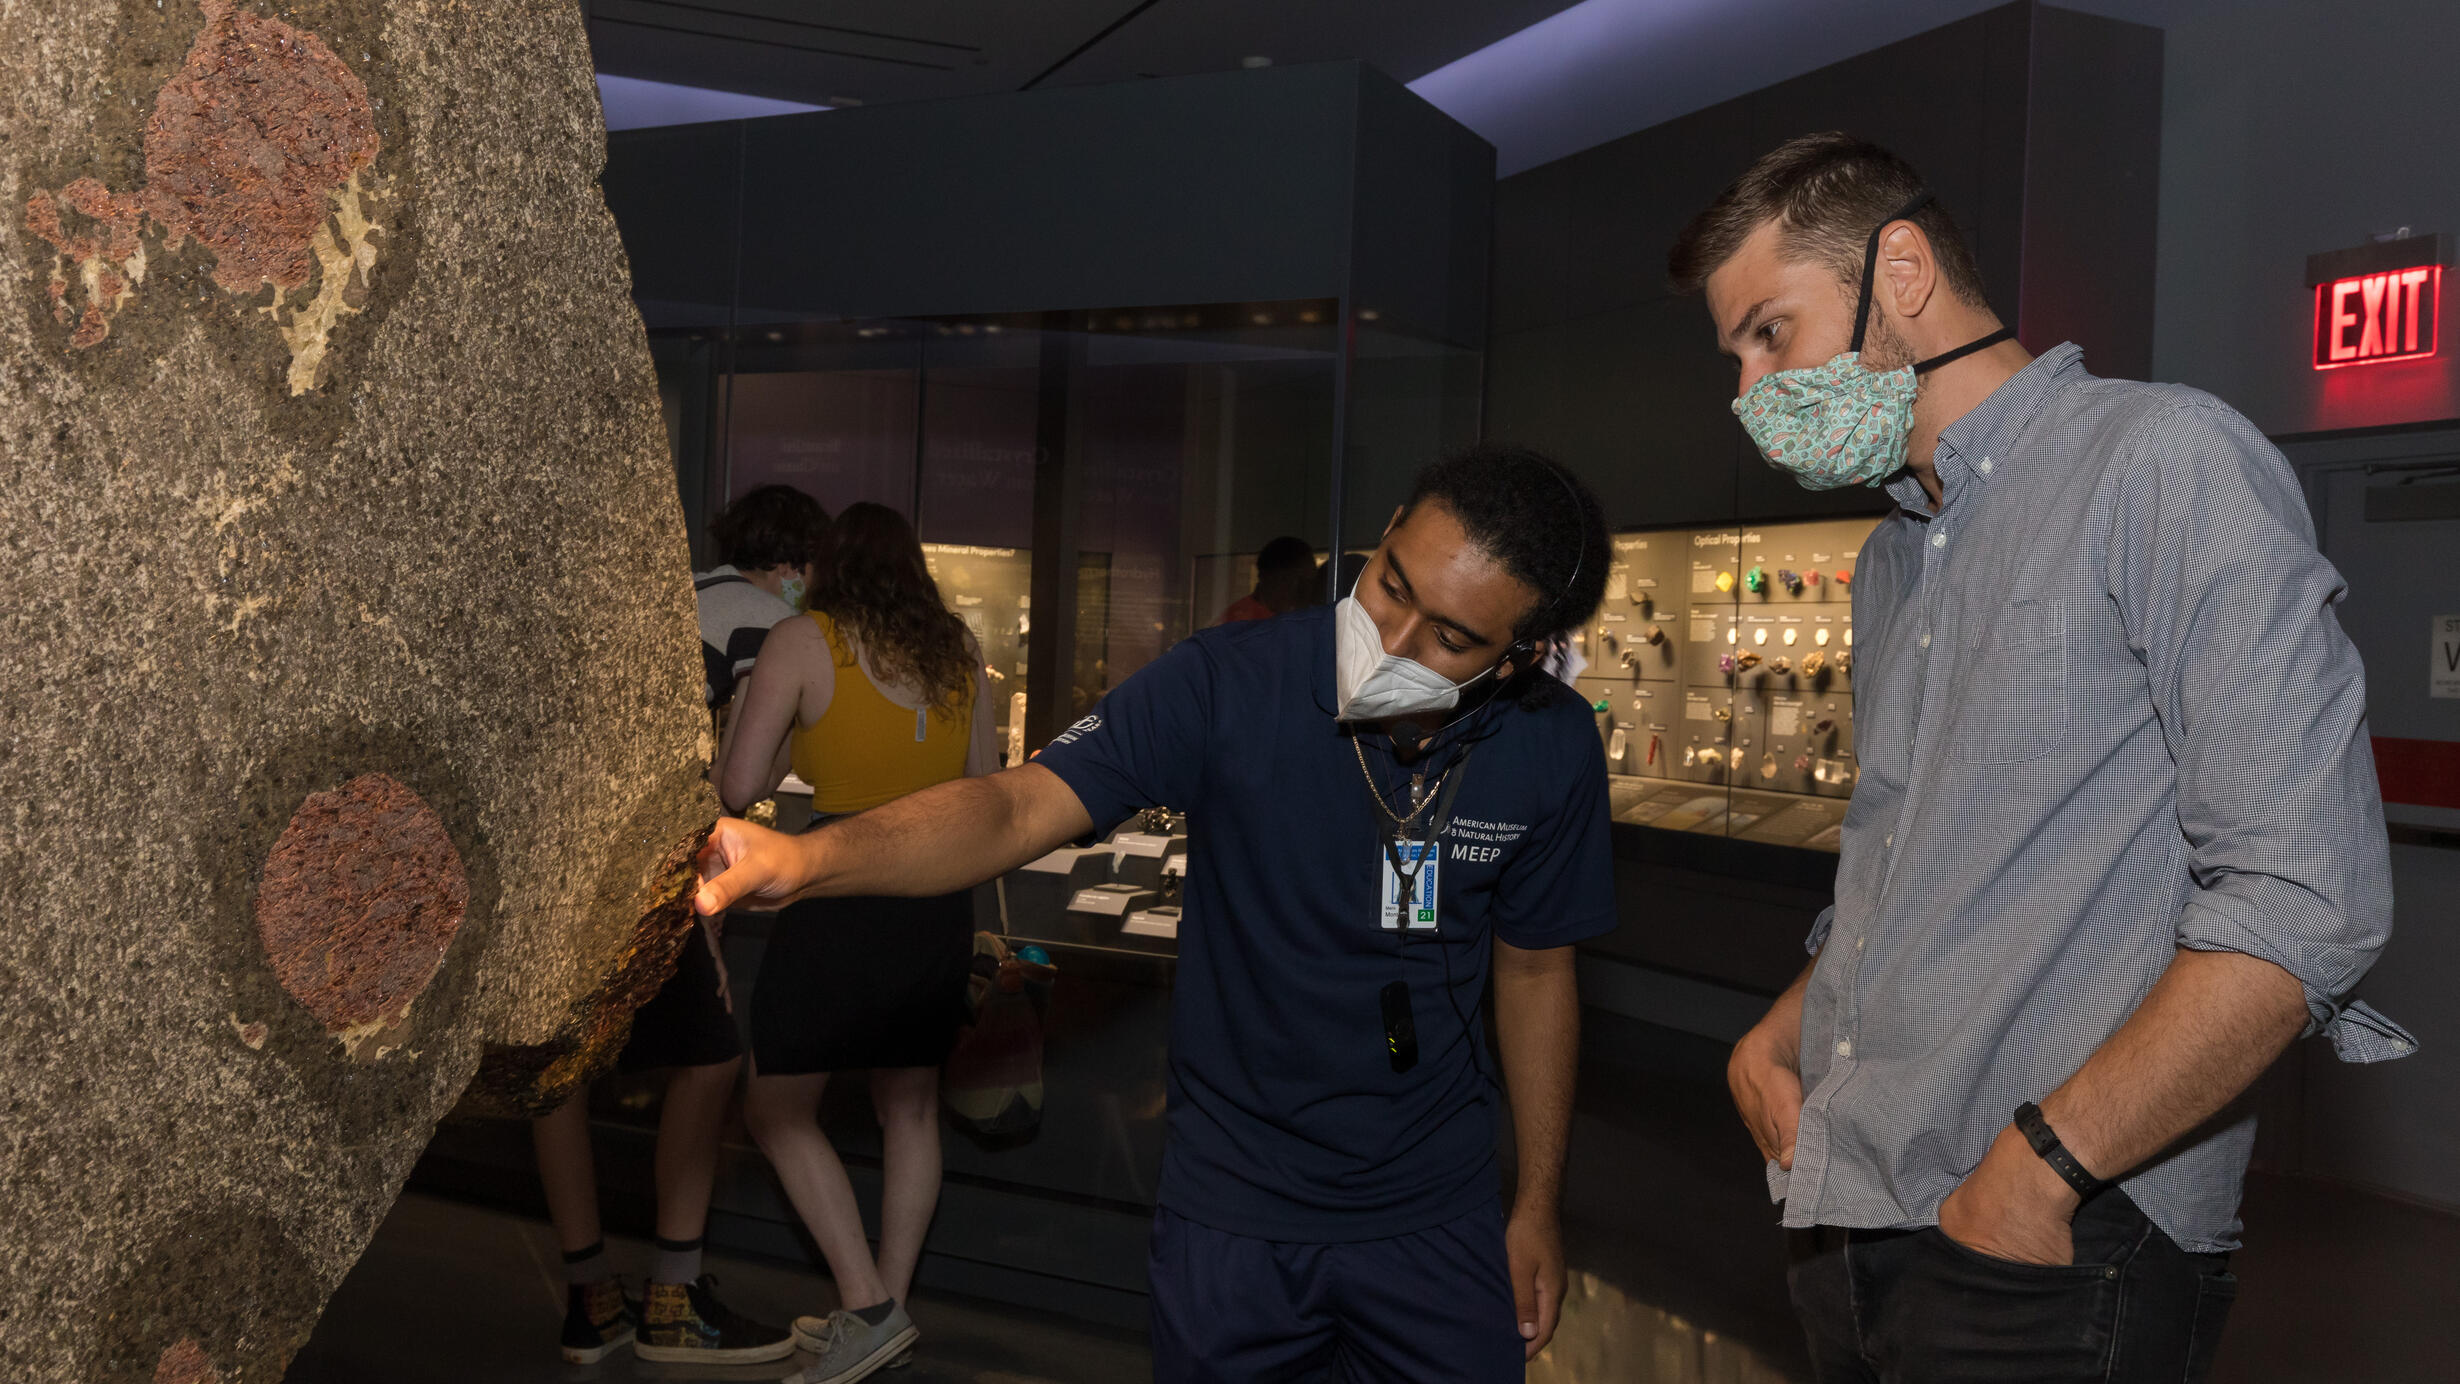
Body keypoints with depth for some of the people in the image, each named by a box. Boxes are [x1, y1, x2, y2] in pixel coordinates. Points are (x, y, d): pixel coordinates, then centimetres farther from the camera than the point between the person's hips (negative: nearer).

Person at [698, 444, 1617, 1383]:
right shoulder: (1226, 683, -19)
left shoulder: (1551, 748, -10)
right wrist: (809, 858, -44)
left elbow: (1534, 967, 2)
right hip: (1231, 1209, -1)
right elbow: (1020, 807, -26)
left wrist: (1537, 1207, 7)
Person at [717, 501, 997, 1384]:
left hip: (841, 893, -5)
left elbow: (737, 787, -8)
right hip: (941, 901, 5)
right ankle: (890, 1303, 24)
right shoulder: (960, 650, 8)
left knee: (777, 1111, 10)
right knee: (910, 1108, 19)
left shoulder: (803, 642, -4)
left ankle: (868, 1308, 3)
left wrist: (792, 762, 10)